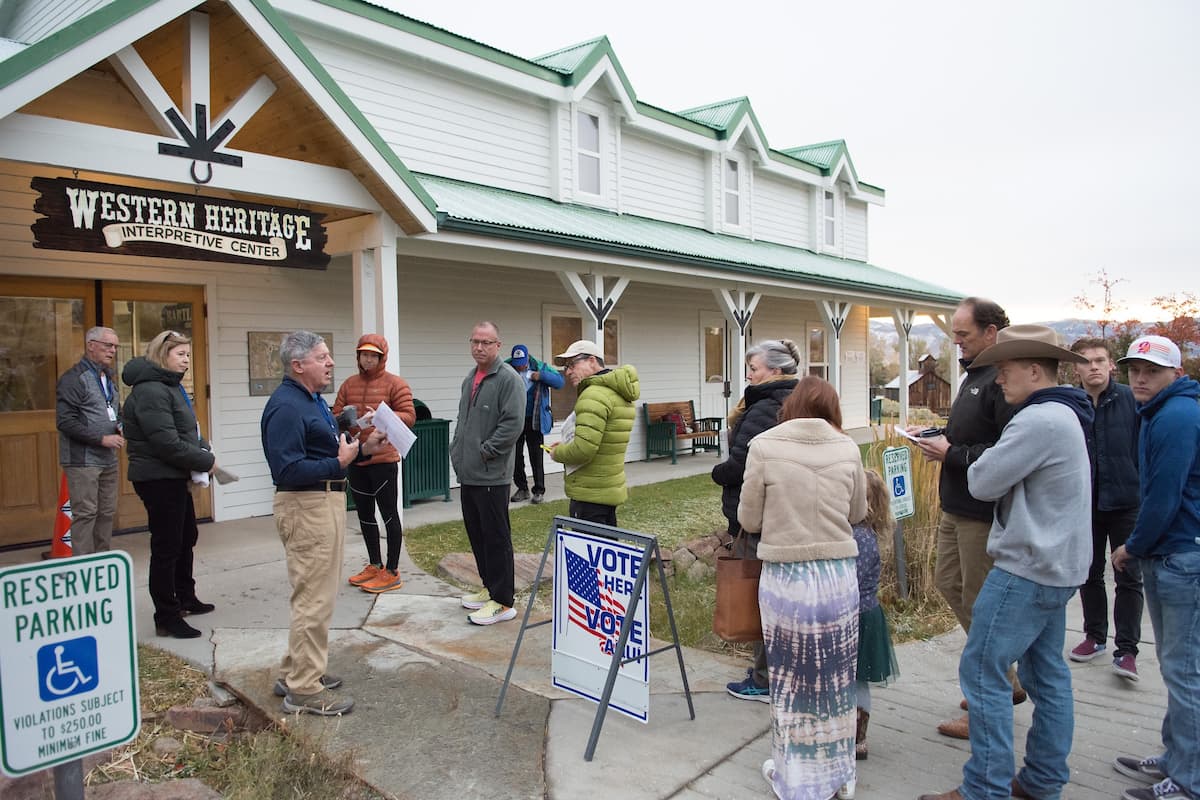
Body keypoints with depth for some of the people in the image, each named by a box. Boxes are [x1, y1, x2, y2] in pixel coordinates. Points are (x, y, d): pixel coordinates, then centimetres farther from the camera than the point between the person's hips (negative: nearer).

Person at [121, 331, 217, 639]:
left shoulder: (171, 387, 14)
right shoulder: (151, 391, -19)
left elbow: (188, 432, 19)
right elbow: (167, 443, -26)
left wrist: (205, 450, 1)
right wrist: (206, 461, -16)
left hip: (175, 478, 11)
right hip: (159, 479, -11)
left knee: (187, 537, 22)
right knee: (167, 547, -3)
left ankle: (185, 597, 38)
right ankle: (167, 618, 7)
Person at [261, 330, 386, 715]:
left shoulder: (311, 400, 14)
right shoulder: (285, 406, -19)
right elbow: (288, 470, -25)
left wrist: (362, 447, 6)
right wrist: (339, 463, -23)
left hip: (325, 502, 11)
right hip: (306, 507, -11)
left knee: (314, 595, 19)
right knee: (314, 599, -3)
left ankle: (297, 673, 33)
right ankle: (304, 690, 9)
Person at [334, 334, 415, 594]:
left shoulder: (395, 384, -6)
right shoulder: (349, 384, 10)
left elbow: (409, 416, -13)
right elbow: (336, 415, 9)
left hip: (383, 459, -6)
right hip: (355, 460, 6)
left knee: (389, 515, 1)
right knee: (364, 514, 16)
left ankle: (392, 573, 10)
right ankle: (374, 565, 32)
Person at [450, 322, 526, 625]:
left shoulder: (509, 379, -12)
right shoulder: (470, 379, 16)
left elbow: (513, 423, -20)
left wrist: (485, 451, -15)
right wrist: (456, 449, 14)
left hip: (491, 475, -9)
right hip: (467, 473, 9)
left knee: (496, 538, -3)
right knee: (477, 534, 17)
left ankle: (502, 601, 5)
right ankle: (489, 587, 31)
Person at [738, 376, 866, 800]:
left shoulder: (764, 446, -9)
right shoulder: (848, 449, -2)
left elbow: (749, 519, -3)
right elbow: (857, 514, 11)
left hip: (785, 579, -2)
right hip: (838, 577, 2)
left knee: (791, 682, 13)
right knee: (834, 679, 18)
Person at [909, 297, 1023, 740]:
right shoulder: (976, 375, 13)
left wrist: (952, 454, -21)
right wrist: (937, 435, 6)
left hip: (984, 512, -11)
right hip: (956, 506, 11)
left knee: (980, 603, 0)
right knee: (948, 582, 19)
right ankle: (1007, 680, 33)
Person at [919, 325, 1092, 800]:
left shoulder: (1040, 421, -22)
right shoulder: (1064, 416, 13)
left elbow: (982, 482, -19)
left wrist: (981, 462, 0)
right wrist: (991, 464, 1)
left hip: (1026, 569, -11)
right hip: (1057, 566, 11)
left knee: (982, 672, -4)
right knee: (1047, 673, 16)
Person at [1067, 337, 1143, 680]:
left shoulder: (1131, 400, -9)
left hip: (1125, 502, -2)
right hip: (1084, 505, 2)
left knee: (1129, 577, 5)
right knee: (1089, 574, 15)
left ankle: (1126, 649, 14)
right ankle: (1095, 636, 31)